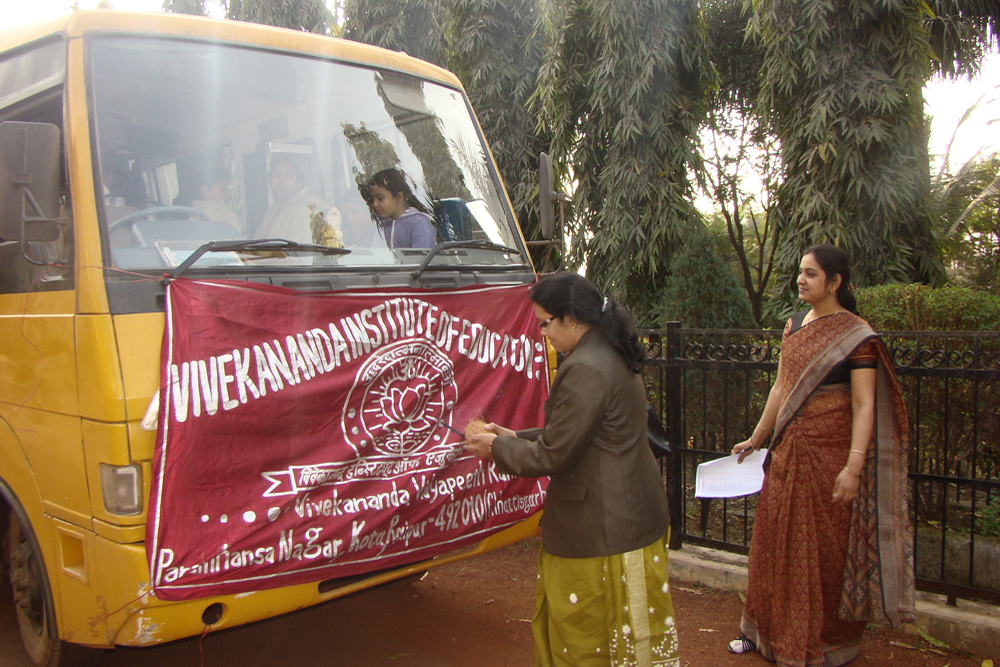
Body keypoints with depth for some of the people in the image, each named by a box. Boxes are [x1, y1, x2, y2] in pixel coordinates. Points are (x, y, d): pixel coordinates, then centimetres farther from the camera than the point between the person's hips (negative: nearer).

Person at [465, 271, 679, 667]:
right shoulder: (613, 357, 9)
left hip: (601, 528, -10)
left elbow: (553, 454, -18)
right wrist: (514, 437, 14)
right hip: (632, 516, 10)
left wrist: (497, 448, -3)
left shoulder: (584, 370, -23)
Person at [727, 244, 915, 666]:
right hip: (788, 449, 6)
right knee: (776, 539, 14)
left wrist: (854, 466, -24)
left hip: (829, 452, -6)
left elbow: (864, 406, -16)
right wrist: (756, 438, 17)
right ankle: (768, 629, 31)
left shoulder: (857, 336, -12)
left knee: (825, 548, 6)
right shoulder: (794, 326, 8)